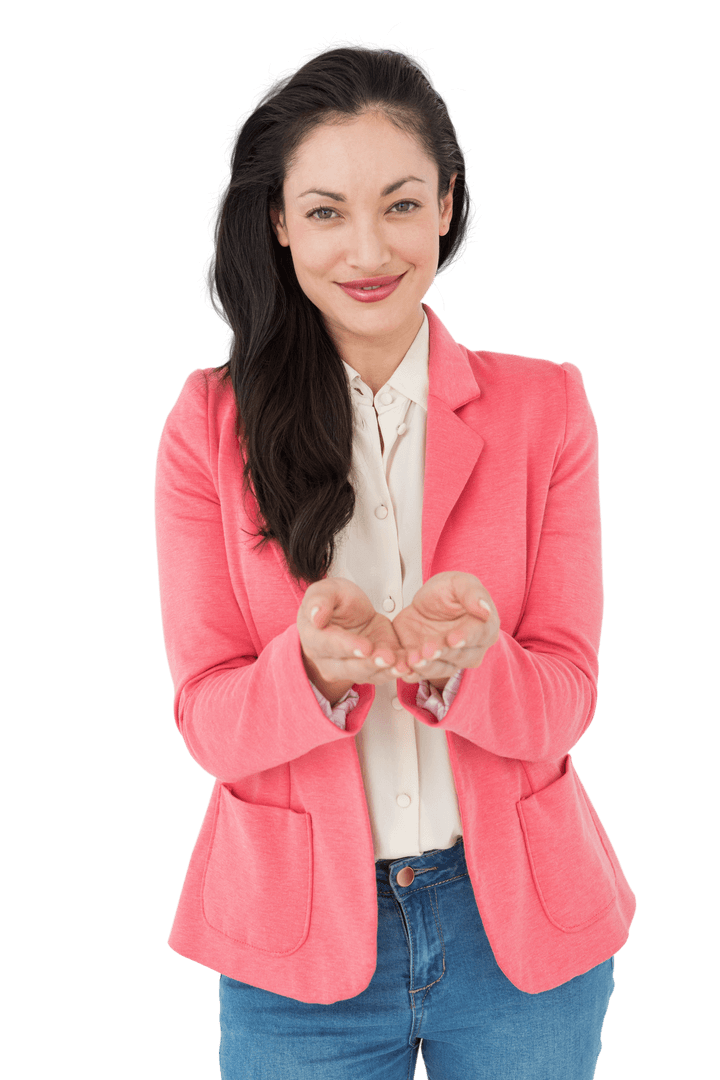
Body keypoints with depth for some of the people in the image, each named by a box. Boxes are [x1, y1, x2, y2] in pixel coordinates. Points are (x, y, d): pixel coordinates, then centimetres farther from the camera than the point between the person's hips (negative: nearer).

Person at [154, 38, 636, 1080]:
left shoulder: (545, 407, -1)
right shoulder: (208, 426, -4)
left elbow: (564, 697, -6)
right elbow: (207, 717, -8)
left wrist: (465, 664, -28)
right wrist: (317, 667, -30)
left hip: (519, 927, 1)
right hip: (297, 934, -1)